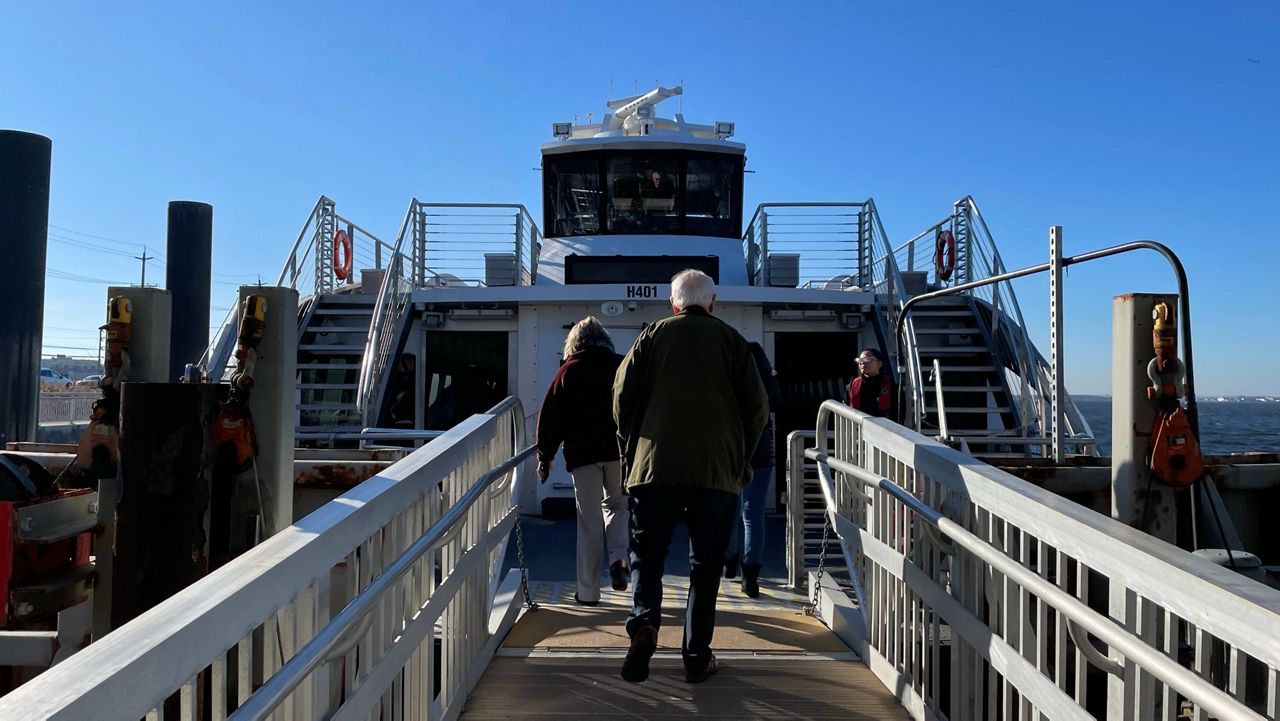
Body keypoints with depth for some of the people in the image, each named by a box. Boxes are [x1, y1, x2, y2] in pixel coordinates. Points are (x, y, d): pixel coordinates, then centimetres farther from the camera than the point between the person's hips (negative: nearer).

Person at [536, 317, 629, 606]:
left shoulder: (568, 371, 4)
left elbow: (551, 416, 3)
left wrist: (545, 456, 8)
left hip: (582, 453, -1)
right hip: (620, 451, 1)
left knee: (589, 521, 5)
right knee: (616, 505, 21)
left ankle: (588, 591, 8)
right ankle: (619, 558, -4)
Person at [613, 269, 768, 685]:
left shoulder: (653, 336, 6)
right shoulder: (731, 340, 6)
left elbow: (622, 397, 2)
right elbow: (757, 407, 2)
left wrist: (631, 451, 14)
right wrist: (739, 458, 14)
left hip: (654, 466, 0)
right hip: (718, 471, 0)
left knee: (646, 555, 12)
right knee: (706, 565, 11)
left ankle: (643, 622, -12)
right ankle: (697, 658, 13)